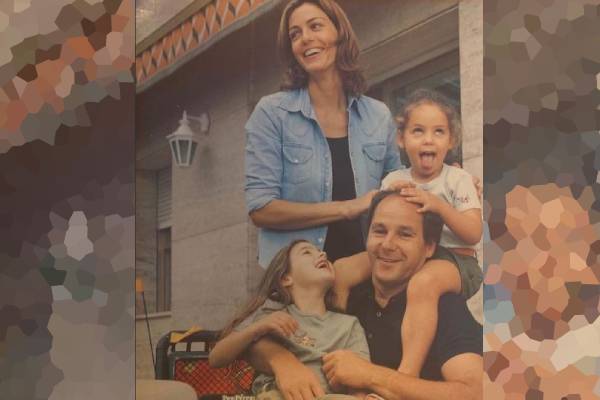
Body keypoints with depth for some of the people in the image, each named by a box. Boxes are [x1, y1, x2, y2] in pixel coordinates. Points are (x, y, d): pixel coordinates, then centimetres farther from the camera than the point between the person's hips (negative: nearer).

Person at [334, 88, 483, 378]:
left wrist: (439, 205, -22)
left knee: (423, 282, -40)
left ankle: (407, 375, -43)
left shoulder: (458, 179, 1)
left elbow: (474, 234, -9)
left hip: (453, 259, -5)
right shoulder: (393, 180, 11)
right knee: (340, 269, -13)